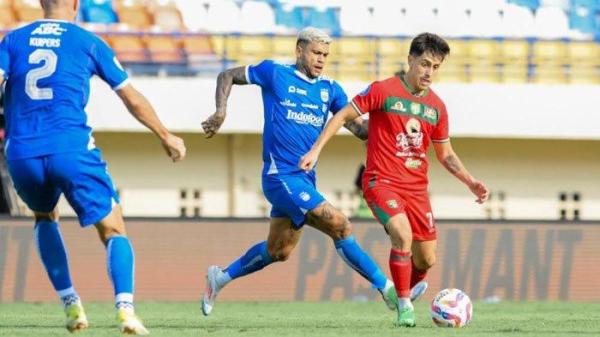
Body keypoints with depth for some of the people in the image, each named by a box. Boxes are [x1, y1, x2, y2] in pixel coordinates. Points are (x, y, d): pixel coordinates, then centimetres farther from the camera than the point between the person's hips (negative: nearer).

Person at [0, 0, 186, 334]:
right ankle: (125, 310, -20)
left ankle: (72, 306, 21)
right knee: (114, 231, 5)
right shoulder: (88, 42, 10)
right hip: (72, 149, -3)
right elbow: (132, 99, 13)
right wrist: (166, 137, 25)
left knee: (45, 218, 32)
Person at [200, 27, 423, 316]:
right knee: (340, 226, -17)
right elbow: (227, 77, 8)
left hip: (305, 179, 7)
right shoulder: (275, 73, -3)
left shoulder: (330, 90, 10)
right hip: (280, 176, -7)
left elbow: (359, 128, 5)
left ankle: (221, 277, 34)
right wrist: (221, 112, -7)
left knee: (278, 252, 15)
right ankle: (387, 290, -16)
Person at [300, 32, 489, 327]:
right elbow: (343, 116, -1)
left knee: (427, 260, 5)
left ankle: (405, 287, 37)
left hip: (416, 188, 6)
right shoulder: (383, 91, -7)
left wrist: (470, 182, 7)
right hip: (381, 181, -6)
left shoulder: (437, 107, 9)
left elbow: (446, 154, 19)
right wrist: (316, 150, -7)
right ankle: (404, 306, -17)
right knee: (403, 234, -30)